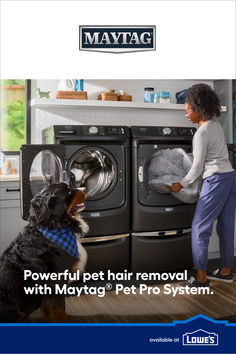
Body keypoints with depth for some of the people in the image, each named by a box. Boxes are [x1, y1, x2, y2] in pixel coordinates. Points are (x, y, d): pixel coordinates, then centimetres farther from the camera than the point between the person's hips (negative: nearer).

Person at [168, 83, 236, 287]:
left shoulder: (202, 133, -14)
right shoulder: (216, 125, 12)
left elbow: (198, 167, -11)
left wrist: (181, 185, 1)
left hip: (216, 180, -9)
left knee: (200, 228, -3)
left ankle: (201, 278, 2)